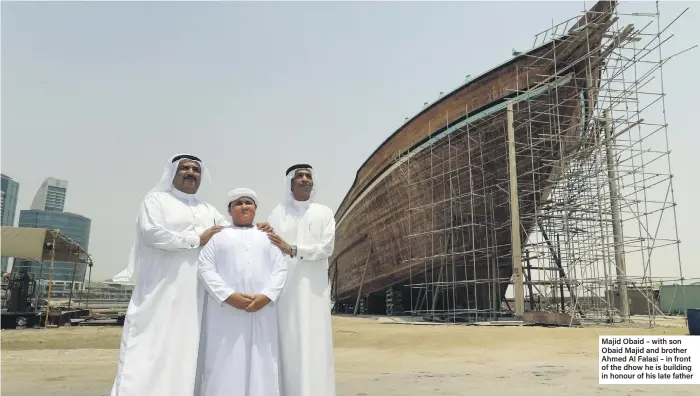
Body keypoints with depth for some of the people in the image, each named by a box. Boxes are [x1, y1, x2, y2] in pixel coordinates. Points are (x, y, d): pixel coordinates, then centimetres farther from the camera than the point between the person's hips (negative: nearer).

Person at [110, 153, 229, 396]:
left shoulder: (209, 211, 21)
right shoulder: (157, 199, 7)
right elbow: (152, 232, -10)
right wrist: (197, 240, -7)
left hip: (194, 296, 5)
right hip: (160, 290, -4)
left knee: (185, 351, 1)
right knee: (150, 349, -9)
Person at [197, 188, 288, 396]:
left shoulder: (268, 236, 18)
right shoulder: (217, 235, 13)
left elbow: (280, 269, 8)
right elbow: (206, 269, 1)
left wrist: (266, 296, -9)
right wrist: (229, 296, -13)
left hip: (262, 310, 2)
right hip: (226, 310, -1)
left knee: (260, 365, 1)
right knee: (225, 366, -2)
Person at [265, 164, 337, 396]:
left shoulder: (324, 213, 9)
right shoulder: (277, 213, 8)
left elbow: (327, 247, -3)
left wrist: (292, 250, -12)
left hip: (313, 286, 0)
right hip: (285, 286, 0)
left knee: (315, 342, -2)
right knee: (288, 341, -2)